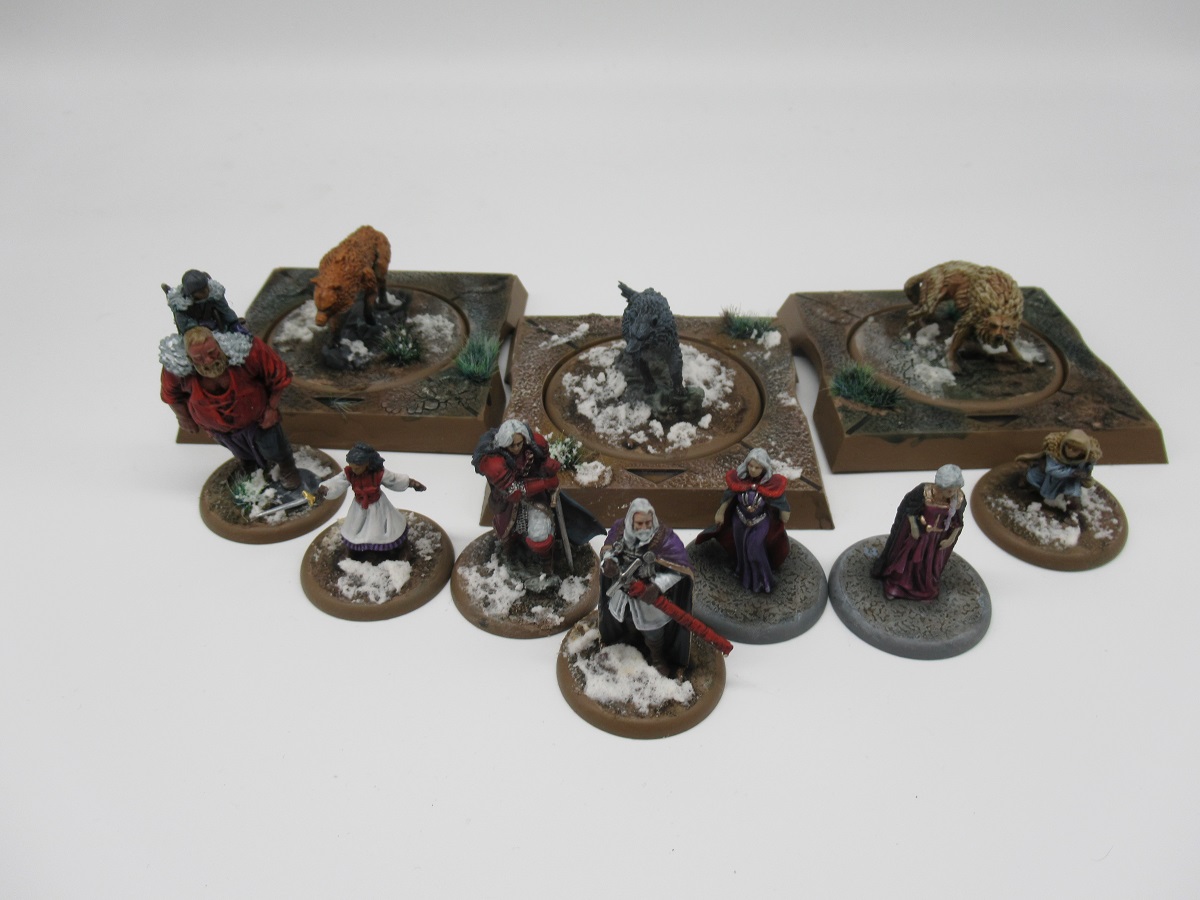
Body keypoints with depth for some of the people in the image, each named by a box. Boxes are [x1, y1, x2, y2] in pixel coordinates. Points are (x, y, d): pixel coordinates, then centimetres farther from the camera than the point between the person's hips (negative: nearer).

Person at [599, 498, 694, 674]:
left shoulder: (664, 537, -32)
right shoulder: (619, 528, -19)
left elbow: (680, 567, -26)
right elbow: (607, 549, -3)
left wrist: (658, 586, -36)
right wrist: (608, 562, -26)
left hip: (650, 598, -4)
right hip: (623, 591, 4)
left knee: (652, 633, 19)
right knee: (629, 622, 33)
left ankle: (657, 659, 51)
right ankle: (634, 643, 67)